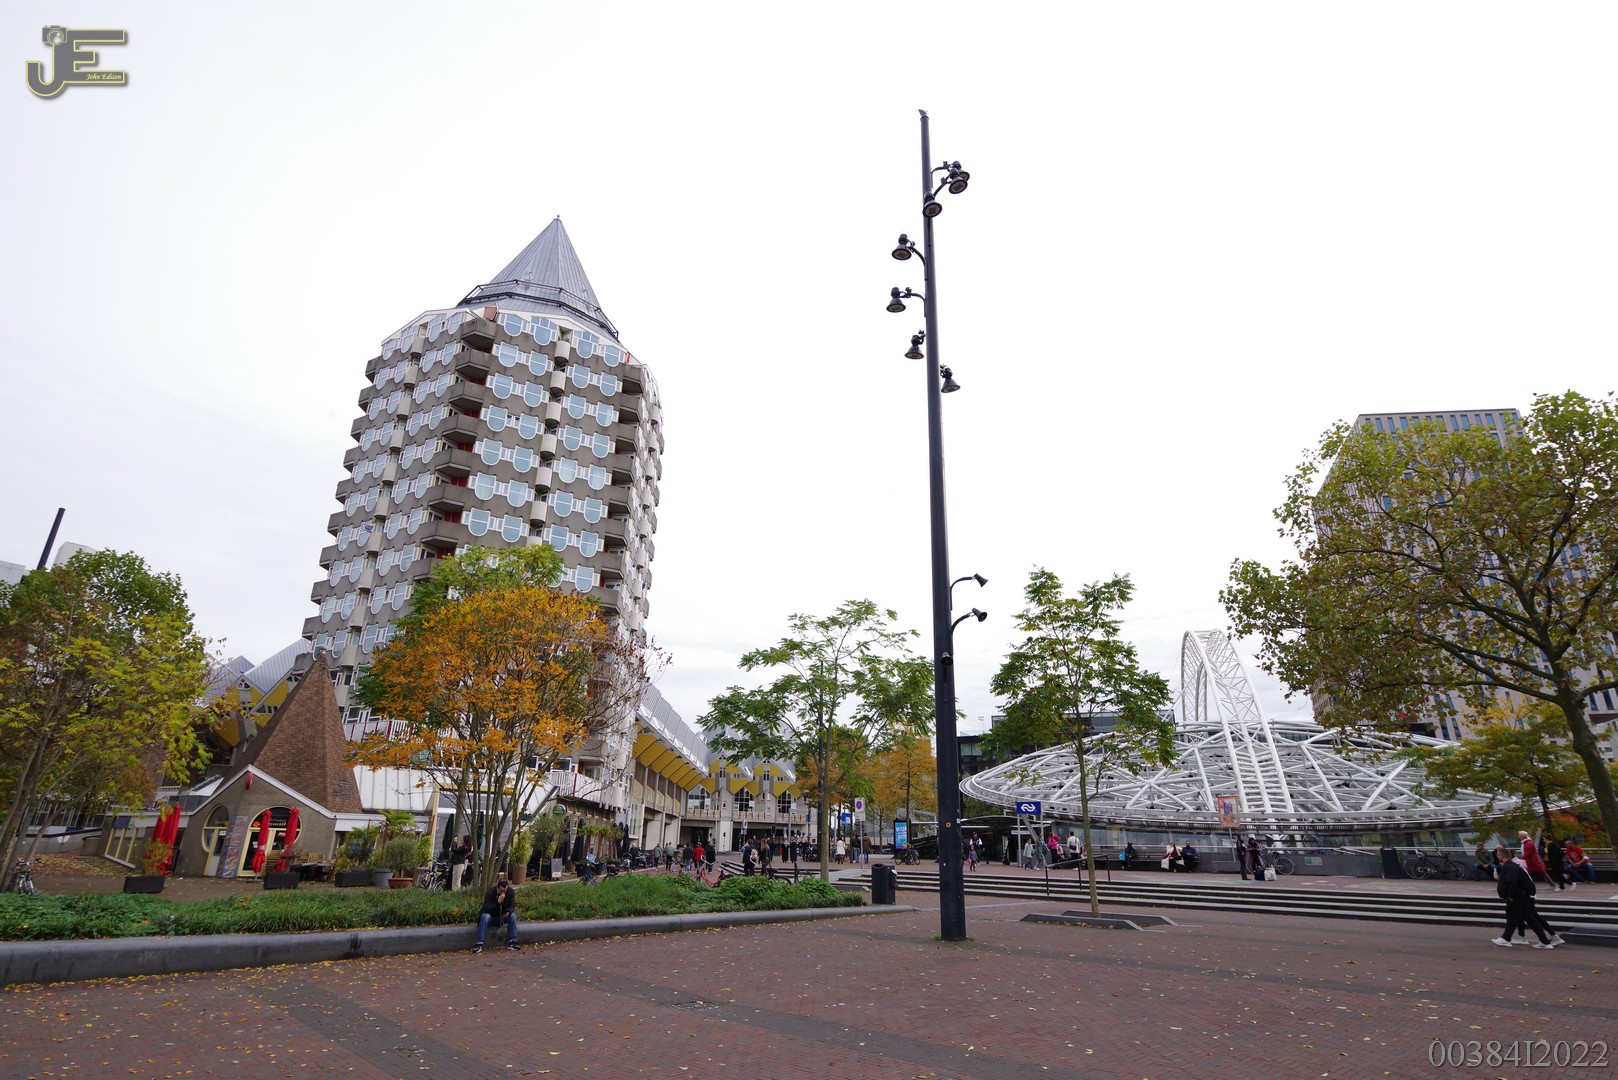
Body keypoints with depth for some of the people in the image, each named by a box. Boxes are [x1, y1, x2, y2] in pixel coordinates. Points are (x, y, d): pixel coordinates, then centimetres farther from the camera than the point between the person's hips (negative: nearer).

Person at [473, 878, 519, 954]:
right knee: (485, 917, -35)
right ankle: (479, 944, -36)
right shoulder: (490, 892, -22)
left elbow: (512, 905, -8)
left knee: (513, 915, -24)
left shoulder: (511, 892, -11)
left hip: (503, 916, 3)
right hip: (490, 915, -3)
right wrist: (498, 902, -41)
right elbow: (486, 909, -28)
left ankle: (512, 942, -22)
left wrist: (508, 912, -31)